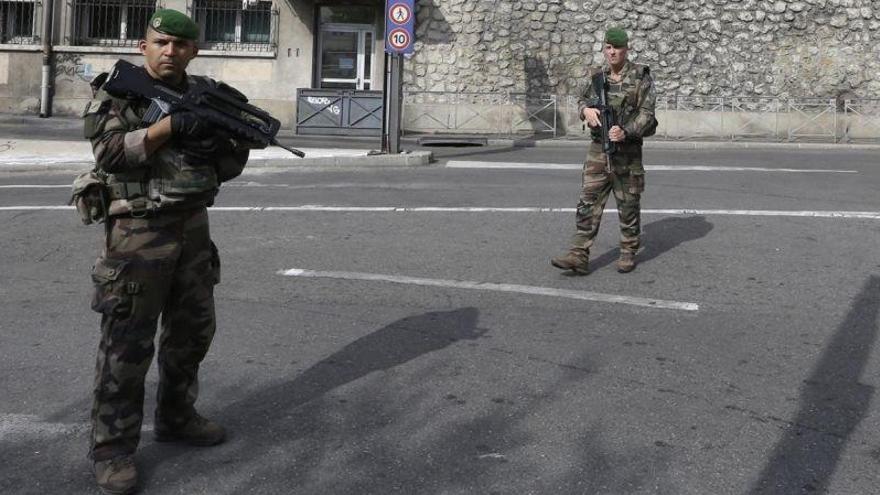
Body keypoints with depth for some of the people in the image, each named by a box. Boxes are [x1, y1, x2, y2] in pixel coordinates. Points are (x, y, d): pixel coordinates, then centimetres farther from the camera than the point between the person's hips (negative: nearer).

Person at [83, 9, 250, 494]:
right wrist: (172, 124, -26)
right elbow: (110, 152, -19)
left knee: (193, 329, 15)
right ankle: (112, 447, 6)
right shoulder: (116, 91, -5)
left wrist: (218, 145, -13)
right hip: (139, 231, -6)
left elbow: (236, 160, 10)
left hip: (194, 227, 6)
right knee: (127, 342, -3)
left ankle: (176, 417, 33)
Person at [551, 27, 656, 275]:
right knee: (588, 203, -3)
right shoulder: (596, 76, 8)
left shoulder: (640, 76, -5)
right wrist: (586, 110, -11)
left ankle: (628, 253, 20)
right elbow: (582, 101, 14)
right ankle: (579, 256, -5)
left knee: (628, 205, 5)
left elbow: (646, 113, -10)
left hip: (628, 150, -3)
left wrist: (626, 132, -26)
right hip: (598, 149, 4)